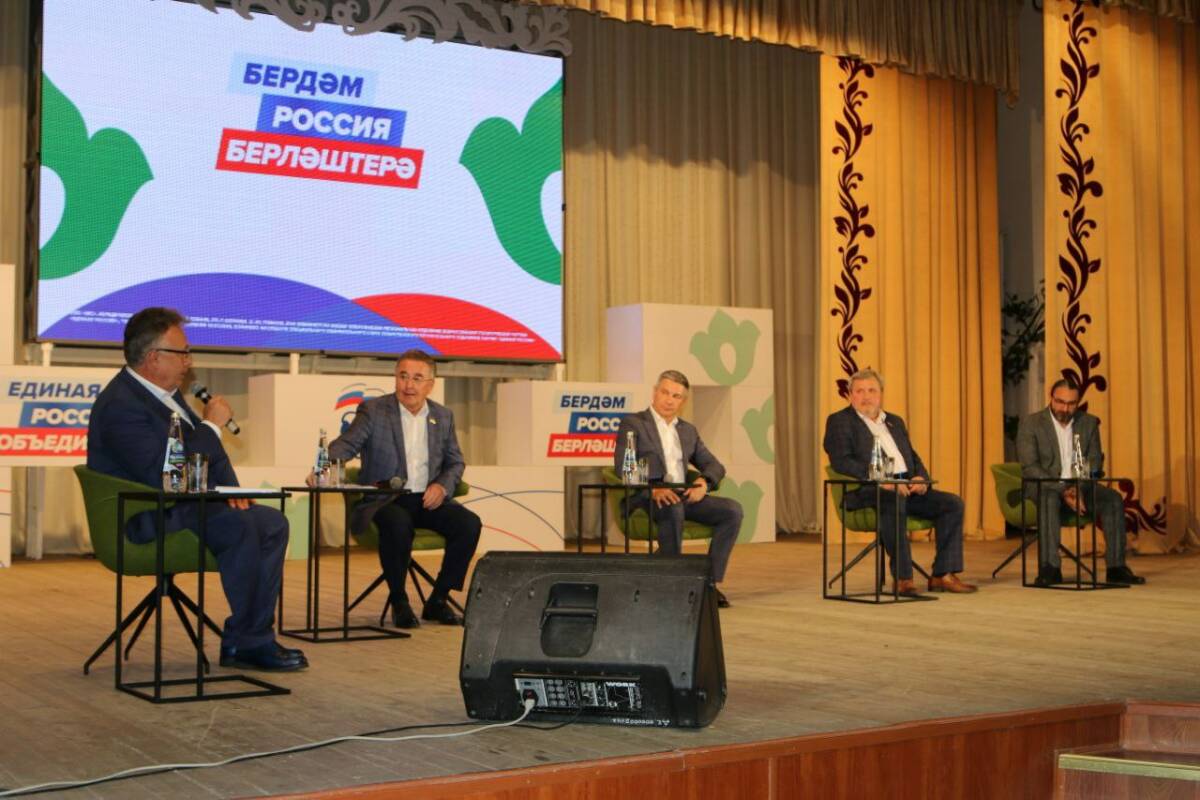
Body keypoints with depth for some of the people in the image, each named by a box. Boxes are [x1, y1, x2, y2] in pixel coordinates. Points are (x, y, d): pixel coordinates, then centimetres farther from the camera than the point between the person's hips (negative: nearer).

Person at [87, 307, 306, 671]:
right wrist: (212, 424, -19)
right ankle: (244, 642, -15)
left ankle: (255, 639, -4)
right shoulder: (121, 406, -19)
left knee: (273, 522, -1)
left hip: (186, 504, 10)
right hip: (148, 521, -10)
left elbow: (206, 452, 19)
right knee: (240, 525, -29)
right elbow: (163, 476, -28)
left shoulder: (166, 393, 11)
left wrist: (230, 488, -1)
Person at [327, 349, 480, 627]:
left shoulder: (443, 416, 12)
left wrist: (443, 485, -6)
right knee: (398, 524, -38)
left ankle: (437, 601, -6)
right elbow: (345, 445, -10)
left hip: (427, 499, 4)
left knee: (469, 523, -22)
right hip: (384, 500, -4)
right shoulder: (373, 410, 0)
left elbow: (455, 462, 17)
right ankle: (398, 602, -15)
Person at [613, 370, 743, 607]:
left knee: (732, 510, -17)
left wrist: (704, 482, -7)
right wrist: (653, 489, -28)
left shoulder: (688, 430, 22)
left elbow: (714, 466, 19)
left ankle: (710, 581, -15)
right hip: (645, 499, -6)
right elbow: (623, 467, -10)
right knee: (673, 508, -39)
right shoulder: (633, 424, 3)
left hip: (684, 496, 6)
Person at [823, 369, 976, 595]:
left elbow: (913, 458, 23)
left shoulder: (895, 422, 25)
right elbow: (841, 461, -12)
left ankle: (943, 575, -11)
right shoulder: (839, 421, 3)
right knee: (893, 501, -38)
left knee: (953, 503, -11)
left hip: (907, 488, 7)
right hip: (867, 491, -7)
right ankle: (903, 578, -35)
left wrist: (921, 478, -1)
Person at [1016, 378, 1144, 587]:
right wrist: (1062, 490, -24)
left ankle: (1116, 567, -20)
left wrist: (1079, 489, -18)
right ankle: (1050, 569, -41)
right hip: (1044, 486, -4)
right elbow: (1029, 467, -12)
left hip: (1079, 486, 4)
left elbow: (1095, 462, 3)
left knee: (1113, 498, -22)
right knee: (1050, 499, -38)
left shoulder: (1089, 423, 8)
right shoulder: (1031, 424, -4)